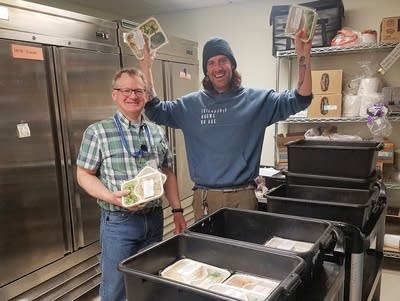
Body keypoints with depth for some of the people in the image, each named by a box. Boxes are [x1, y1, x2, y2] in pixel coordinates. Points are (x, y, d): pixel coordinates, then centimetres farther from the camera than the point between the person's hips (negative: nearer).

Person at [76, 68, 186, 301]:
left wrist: (177, 210, 7)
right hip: (118, 221, -4)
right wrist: (112, 197, -21)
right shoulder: (97, 132, -7)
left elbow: (168, 173, 11)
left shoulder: (157, 132, 6)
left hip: (154, 219, 4)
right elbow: (84, 175, -5)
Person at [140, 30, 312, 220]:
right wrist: (146, 69, -4)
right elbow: (155, 111, 4)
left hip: (242, 196, -1)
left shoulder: (256, 100, 0)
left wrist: (303, 57, -19)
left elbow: (299, 99, -6)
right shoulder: (192, 104, 6)